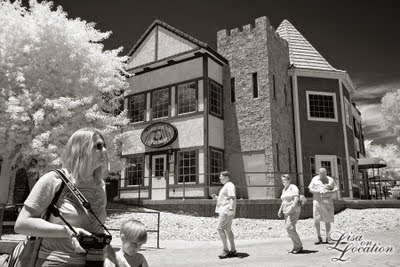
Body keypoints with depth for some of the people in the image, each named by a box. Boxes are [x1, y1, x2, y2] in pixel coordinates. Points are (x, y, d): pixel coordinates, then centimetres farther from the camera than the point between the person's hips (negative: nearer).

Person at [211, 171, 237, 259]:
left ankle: (226, 250, -8)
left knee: (220, 228, -12)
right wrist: (216, 197, 10)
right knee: (228, 229, 10)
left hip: (226, 210, -10)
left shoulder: (229, 185, -10)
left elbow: (232, 197, -22)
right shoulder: (225, 186, 22)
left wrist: (230, 209, -32)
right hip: (223, 211, 10)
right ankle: (233, 251, 14)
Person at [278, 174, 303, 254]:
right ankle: (296, 247, 17)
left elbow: (296, 198, -18)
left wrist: (292, 207, -27)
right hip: (286, 212, 8)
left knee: (289, 227, -17)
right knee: (290, 229, 8)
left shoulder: (293, 187, -7)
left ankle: (299, 246, -5)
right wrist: (280, 210, 18)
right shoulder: (284, 189, 17)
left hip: (294, 210, -8)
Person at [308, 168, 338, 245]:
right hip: (317, 201, 1)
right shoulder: (314, 179, 7)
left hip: (328, 202, 0)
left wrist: (330, 193, -15)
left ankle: (328, 238, 13)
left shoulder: (330, 180, 5)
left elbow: (336, 189, 6)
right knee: (316, 220, -3)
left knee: (327, 221, 1)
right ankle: (319, 238, 10)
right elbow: (310, 189, 5)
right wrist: (317, 191, -14)